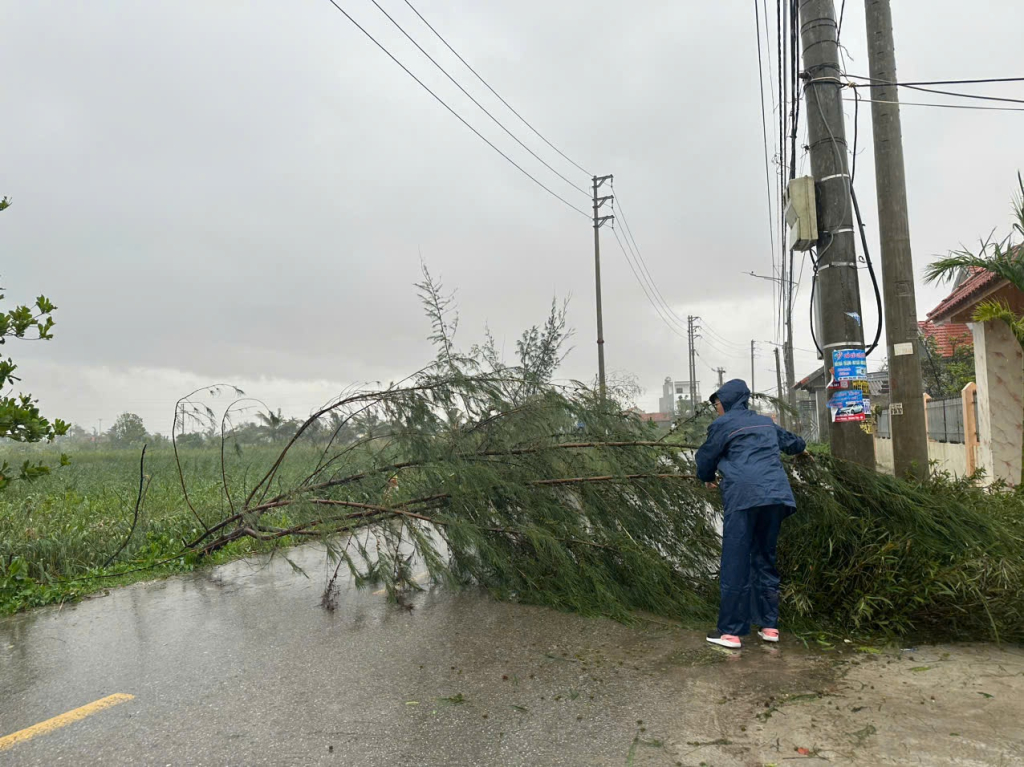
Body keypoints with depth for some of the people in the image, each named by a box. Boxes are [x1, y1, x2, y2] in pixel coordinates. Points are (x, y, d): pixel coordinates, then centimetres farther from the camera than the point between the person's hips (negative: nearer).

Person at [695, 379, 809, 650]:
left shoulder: (723, 424, 5)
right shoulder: (766, 422, 24)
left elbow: (706, 456, 13)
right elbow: (788, 440, 43)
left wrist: (708, 478, 34)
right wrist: (801, 448, 66)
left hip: (744, 498, -7)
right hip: (776, 496, 7)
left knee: (735, 564, -4)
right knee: (765, 559, 16)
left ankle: (731, 632, -1)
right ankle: (769, 625, 19)